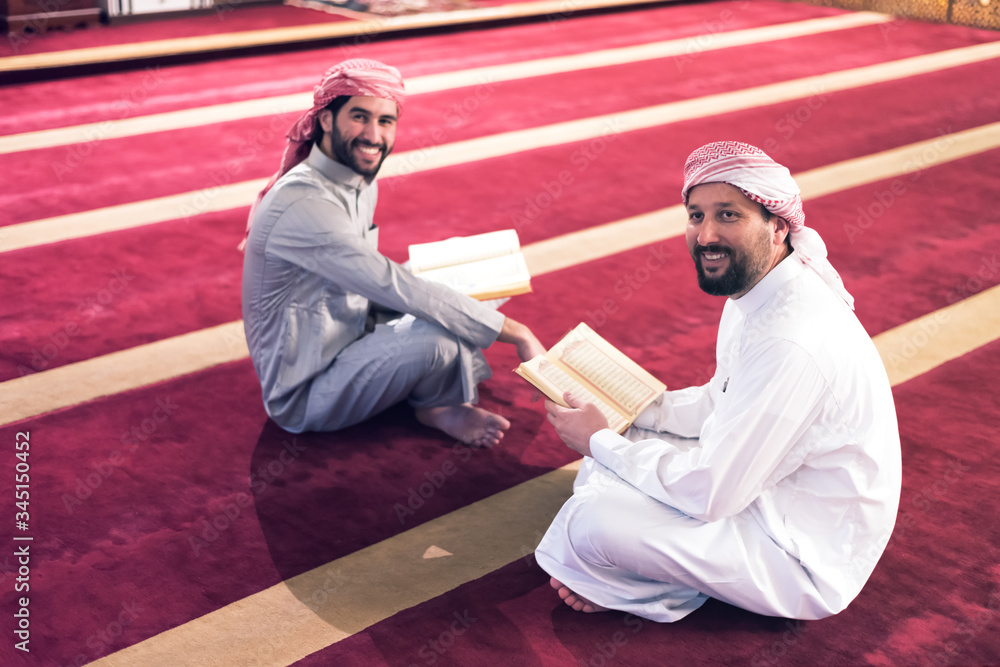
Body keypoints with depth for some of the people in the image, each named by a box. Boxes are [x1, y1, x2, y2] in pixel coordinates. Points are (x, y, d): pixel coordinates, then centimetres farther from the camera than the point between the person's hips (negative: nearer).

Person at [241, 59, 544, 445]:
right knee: (438, 335, -30)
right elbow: (401, 292, -31)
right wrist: (517, 333, -26)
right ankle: (439, 406, 2)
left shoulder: (361, 183, 2)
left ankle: (440, 404, 1)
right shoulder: (305, 205, -29)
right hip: (303, 397, -9)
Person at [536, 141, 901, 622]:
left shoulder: (792, 344, -32)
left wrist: (600, 441, -13)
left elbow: (710, 495, -27)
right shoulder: (759, 293, 0)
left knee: (594, 522, -23)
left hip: (811, 558, -10)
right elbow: (721, 403, 15)